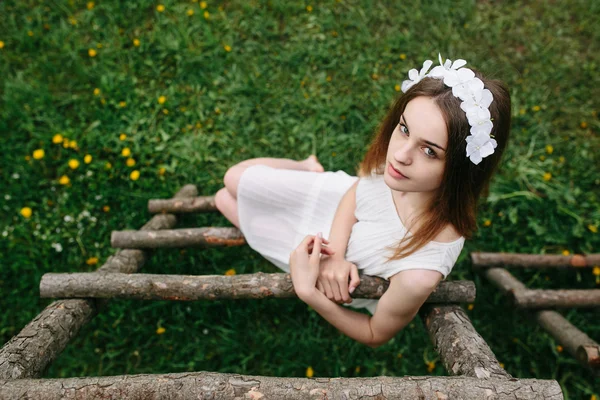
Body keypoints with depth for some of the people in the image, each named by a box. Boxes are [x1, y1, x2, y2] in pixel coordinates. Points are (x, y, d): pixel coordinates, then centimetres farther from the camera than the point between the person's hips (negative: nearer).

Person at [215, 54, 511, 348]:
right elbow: (356, 191, -11)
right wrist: (335, 253, -28)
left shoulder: (419, 275, -48)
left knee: (229, 202, 15)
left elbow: (376, 335, -25)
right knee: (231, 186, 22)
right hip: (341, 206, 3)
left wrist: (306, 291, -34)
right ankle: (311, 170, 44)